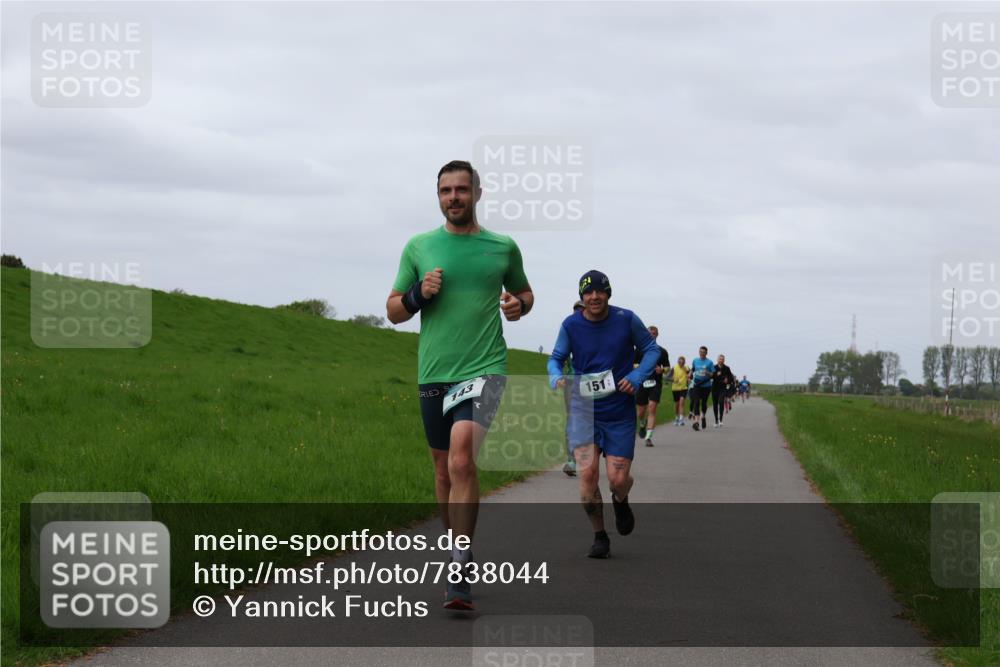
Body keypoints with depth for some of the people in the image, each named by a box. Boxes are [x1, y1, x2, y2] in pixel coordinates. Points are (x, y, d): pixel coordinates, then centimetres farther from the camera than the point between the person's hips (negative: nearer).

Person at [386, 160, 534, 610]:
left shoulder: (503, 247, 6)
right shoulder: (419, 247, 8)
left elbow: (524, 291, 23)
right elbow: (393, 311, 13)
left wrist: (519, 305, 0)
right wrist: (419, 294, -8)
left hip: (484, 369, -3)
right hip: (433, 372, 3)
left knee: (461, 460, -22)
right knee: (443, 470, 11)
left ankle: (460, 572, -22)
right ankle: (457, 551, 30)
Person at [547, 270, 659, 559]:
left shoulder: (626, 319, -6)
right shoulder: (571, 325, -5)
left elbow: (651, 349, 6)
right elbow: (556, 358, 6)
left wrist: (637, 376, -12)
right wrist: (556, 377, -17)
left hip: (620, 412, 0)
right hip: (584, 411, 0)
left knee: (618, 479, -4)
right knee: (587, 472, -14)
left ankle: (620, 501, 37)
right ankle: (599, 536, 5)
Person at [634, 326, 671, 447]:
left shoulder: (662, 351, 9)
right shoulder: (639, 349, 6)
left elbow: (668, 367, 15)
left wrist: (662, 369, -8)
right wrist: (638, 367, -13)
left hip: (656, 383, -1)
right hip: (642, 383, 1)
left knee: (652, 408, -14)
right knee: (640, 412, 5)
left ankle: (648, 437, -14)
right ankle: (642, 425, 42)